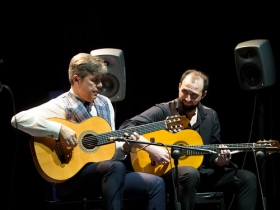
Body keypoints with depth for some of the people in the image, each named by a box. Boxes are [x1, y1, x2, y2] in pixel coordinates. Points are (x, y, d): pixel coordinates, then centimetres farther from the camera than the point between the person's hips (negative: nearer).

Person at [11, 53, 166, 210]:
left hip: (105, 173, 7)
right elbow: (19, 119, -23)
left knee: (156, 184, -6)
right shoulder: (61, 105, -9)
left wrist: (124, 147, -3)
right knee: (117, 167, -35)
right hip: (70, 178, -7)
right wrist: (59, 129, -28)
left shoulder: (105, 103, 13)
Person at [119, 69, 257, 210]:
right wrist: (150, 148, -27)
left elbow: (213, 153, 16)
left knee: (248, 178, -10)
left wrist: (219, 160, -8)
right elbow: (126, 127, -15)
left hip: (203, 172, 6)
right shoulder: (163, 111, -6)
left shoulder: (210, 116, 12)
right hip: (167, 172, -6)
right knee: (190, 174, -41)